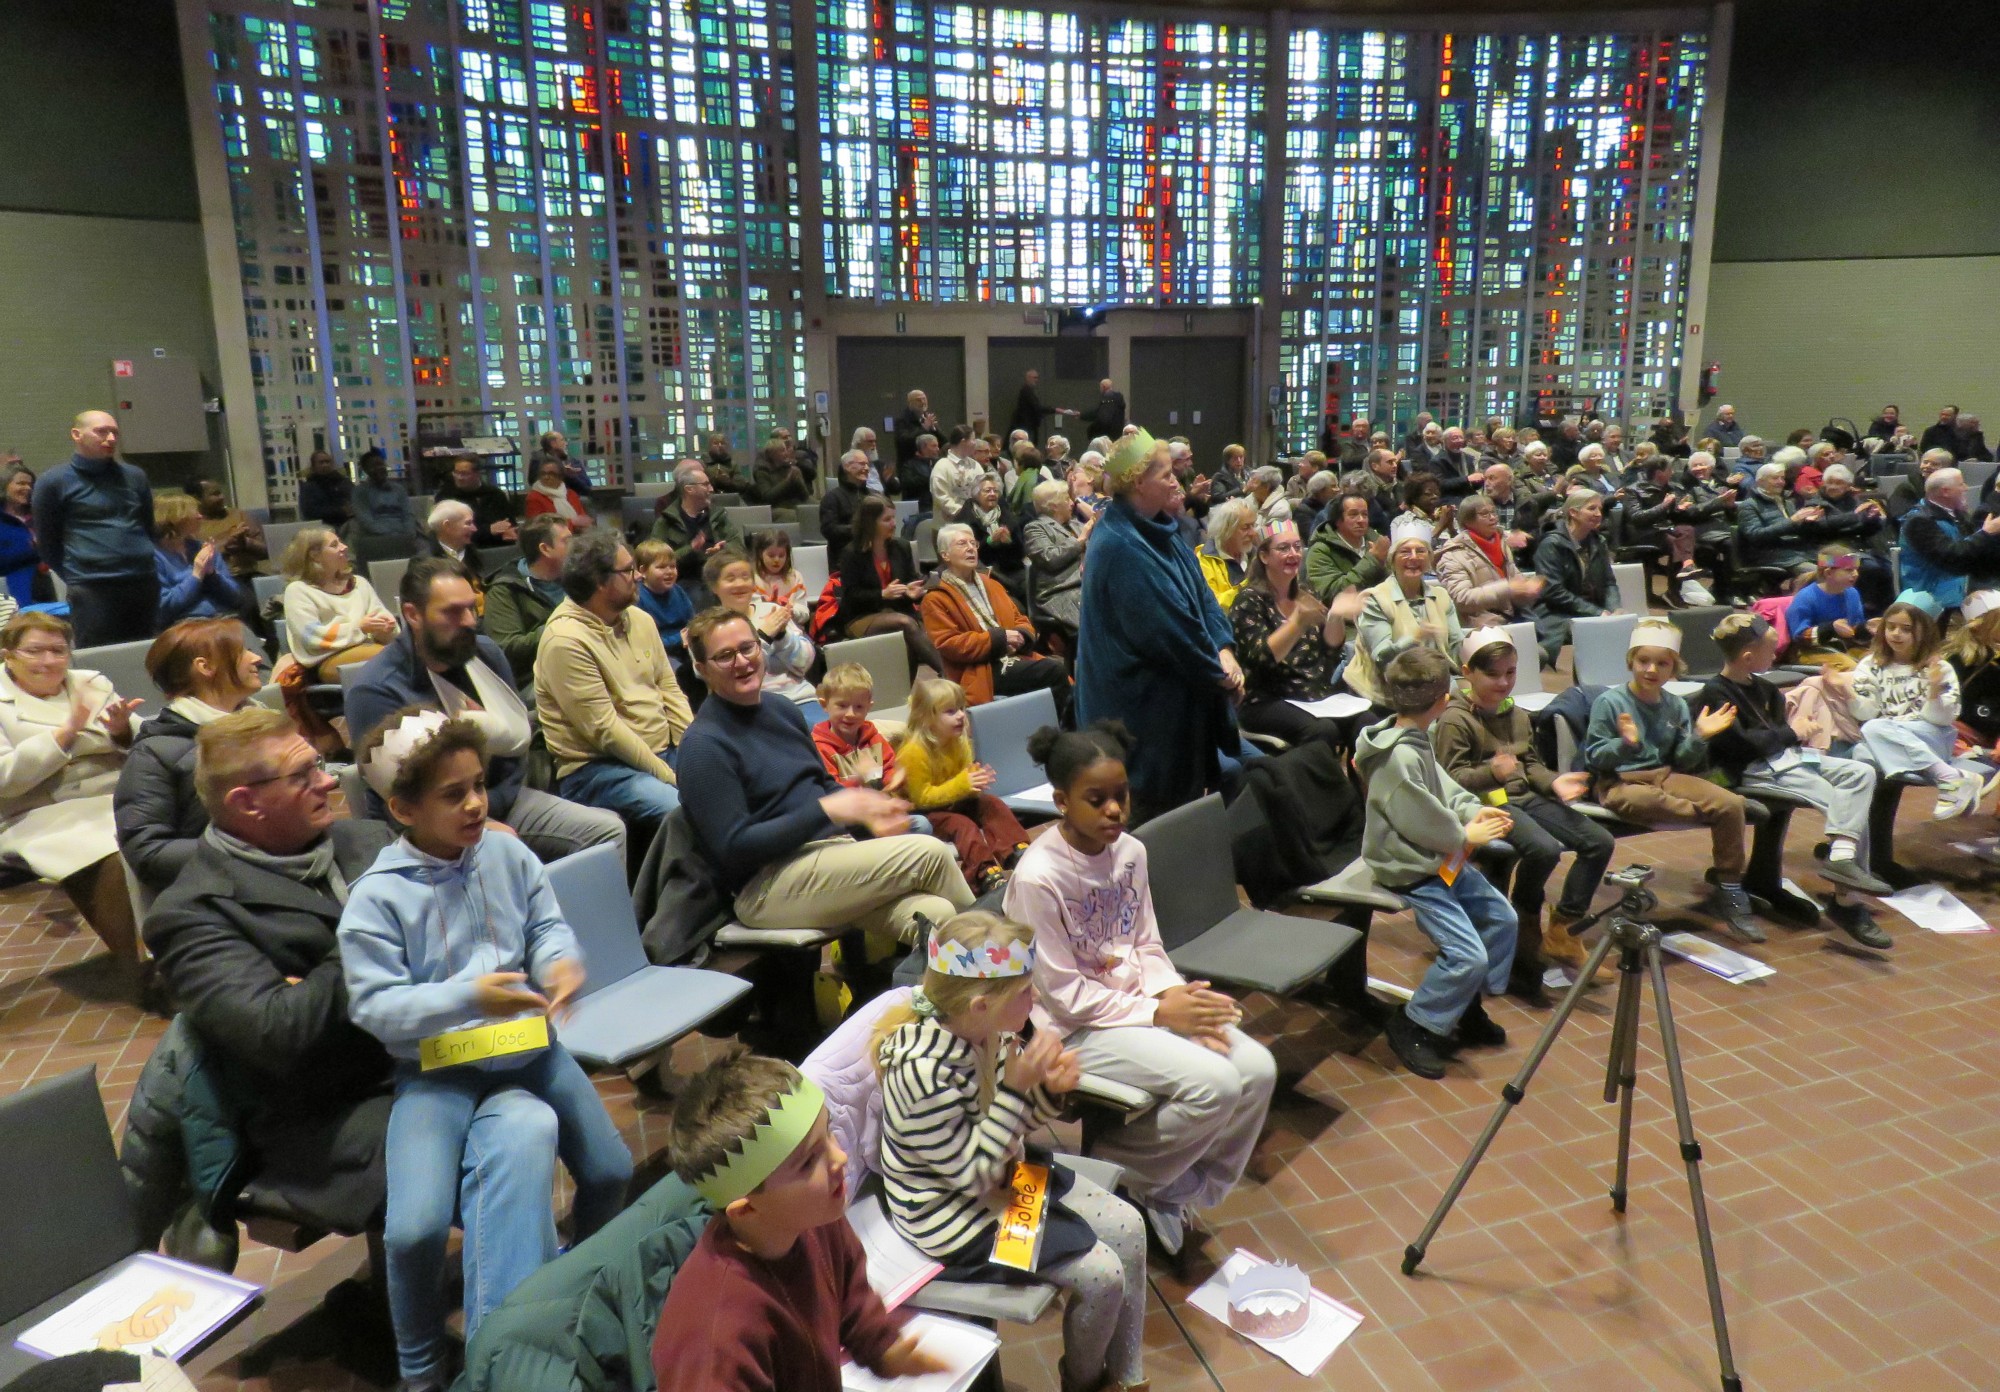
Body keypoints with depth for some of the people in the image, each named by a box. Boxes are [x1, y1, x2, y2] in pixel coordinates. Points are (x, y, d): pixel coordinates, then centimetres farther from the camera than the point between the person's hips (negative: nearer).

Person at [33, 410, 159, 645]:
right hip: (92, 592, -4)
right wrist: (78, 578, 8)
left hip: (145, 585, 4)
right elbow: (46, 543, 5)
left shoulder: (135, 476, 13)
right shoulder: (53, 482, 0)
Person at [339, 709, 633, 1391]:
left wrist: (561, 963, -23)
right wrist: (467, 997, -29)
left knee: (611, 1171, 4)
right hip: (436, 1068, -4)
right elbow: (375, 1006, -15)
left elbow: (548, 926, 1)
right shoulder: (377, 896, -13)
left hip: (527, 1044, 4)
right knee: (415, 1229, -19)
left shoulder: (507, 854, -2)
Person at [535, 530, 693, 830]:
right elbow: (604, 730, -17)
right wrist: (670, 777, -17)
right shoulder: (565, 640, -14)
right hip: (596, 769, -8)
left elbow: (669, 688, 13)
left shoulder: (640, 619, 10)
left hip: (666, 751, 8)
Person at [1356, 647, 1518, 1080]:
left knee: (1502, 918, 17)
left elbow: (1443, 788, 15)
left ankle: (1467, 1008, 31)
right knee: (1468, 954, -14)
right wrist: (1467, 836, -9)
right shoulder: (1400, 758, -28)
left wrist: (1474, 810, -1)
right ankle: (1411, 1025, 5)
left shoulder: (1415, 740, 3)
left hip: (1443, 858, 11)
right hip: (1411, 871, -11)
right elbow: (1424, 825, -24)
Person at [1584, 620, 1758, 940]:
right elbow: (1594, 758, -10)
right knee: (1649, 802, -42)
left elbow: (1683, 763, 9)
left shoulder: (1676, 706, 9)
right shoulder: (1609, 702, -7)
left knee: (1732, 803, -15)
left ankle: (1728, 894, -2)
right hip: (1620, 782, -6)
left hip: (1665, 776, 6)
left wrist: (1699, 738, -8)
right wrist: (1625, 744, -27)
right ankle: (1712, 813, -14)